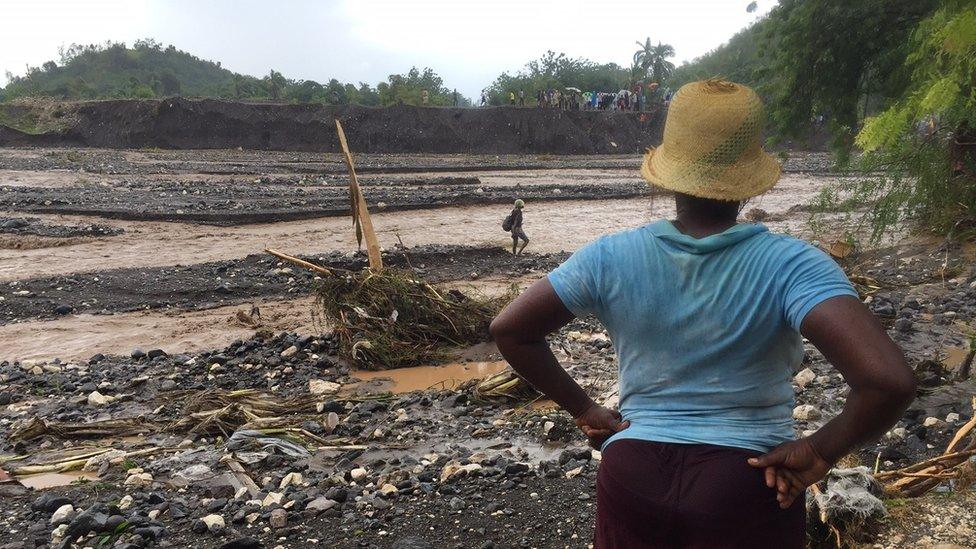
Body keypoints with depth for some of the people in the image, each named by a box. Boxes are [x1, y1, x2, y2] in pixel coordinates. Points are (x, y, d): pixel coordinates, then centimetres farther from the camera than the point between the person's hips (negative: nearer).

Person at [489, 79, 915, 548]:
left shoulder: (609, 258, -10)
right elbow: (890, 380, -27)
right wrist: (820, 452, -10)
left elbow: (508, 330, -5)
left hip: (633, 475, 2)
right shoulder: (791, 266, -16)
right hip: (746, 486, -1)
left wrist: (582, 409, 2)